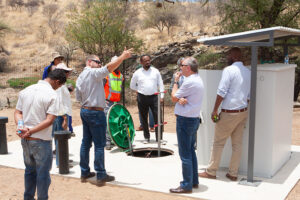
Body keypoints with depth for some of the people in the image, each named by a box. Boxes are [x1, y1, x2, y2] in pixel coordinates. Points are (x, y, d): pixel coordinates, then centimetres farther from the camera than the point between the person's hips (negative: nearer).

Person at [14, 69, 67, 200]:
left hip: (25, 140, 7)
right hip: (41, 140, -6)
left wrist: (22, 126, -10)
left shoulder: (25, 91, 6)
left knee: (30, 170, 21)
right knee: (43, 172, 7)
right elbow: (49, 120, -20)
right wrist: (30, 131, -19)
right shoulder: (52, 95, -14)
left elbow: (17, 112, 5)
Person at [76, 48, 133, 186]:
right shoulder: (93, 72, -13)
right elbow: (109, 68, -28)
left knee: (86, 142, 14)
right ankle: (101, 176, 1)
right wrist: (123, 57, -29)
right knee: (99, 145, -4)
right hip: (96, 113, -9)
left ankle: (84, 172, 22)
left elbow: (78, 97, 17)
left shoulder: (80, 77, 13)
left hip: (84, 111, 9)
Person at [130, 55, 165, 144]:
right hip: (142, 98, 0)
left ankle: (159, 138, 1)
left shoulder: (155, 71, 5)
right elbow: (132, 85, 15)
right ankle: (146, 137, 20)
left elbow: (160, 84, 6)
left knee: (158, 118, -6)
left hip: (154, 97, 0)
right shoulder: (137, 73, 3)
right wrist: (140, 90, 6)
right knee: (144, 119, 8)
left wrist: (161, 96, -2)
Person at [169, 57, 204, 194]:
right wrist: (181, 99, -13)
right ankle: (194, 181, 26)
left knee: (185, 153, -4)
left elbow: (174, 98, -10)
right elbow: (178, 97, 10)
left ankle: (187, 185, 2)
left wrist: (176, 81, 3)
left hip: (185, 120, -10)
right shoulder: (198, 80, 13)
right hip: (194, 119, 10)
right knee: (191, 151, 17)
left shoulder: (190, 82, -20)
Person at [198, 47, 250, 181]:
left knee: (218, 143, 4)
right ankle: (233, 173, 17)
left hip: (229, 112, -7)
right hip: (243, 112, 7)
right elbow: (249, 95, 12)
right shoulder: (248, 72, 8)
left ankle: (211, 172, 13)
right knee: (237, 143, 11)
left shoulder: (229, 70, -14)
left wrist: (215, 110, -11)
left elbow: (221, 92, -17)